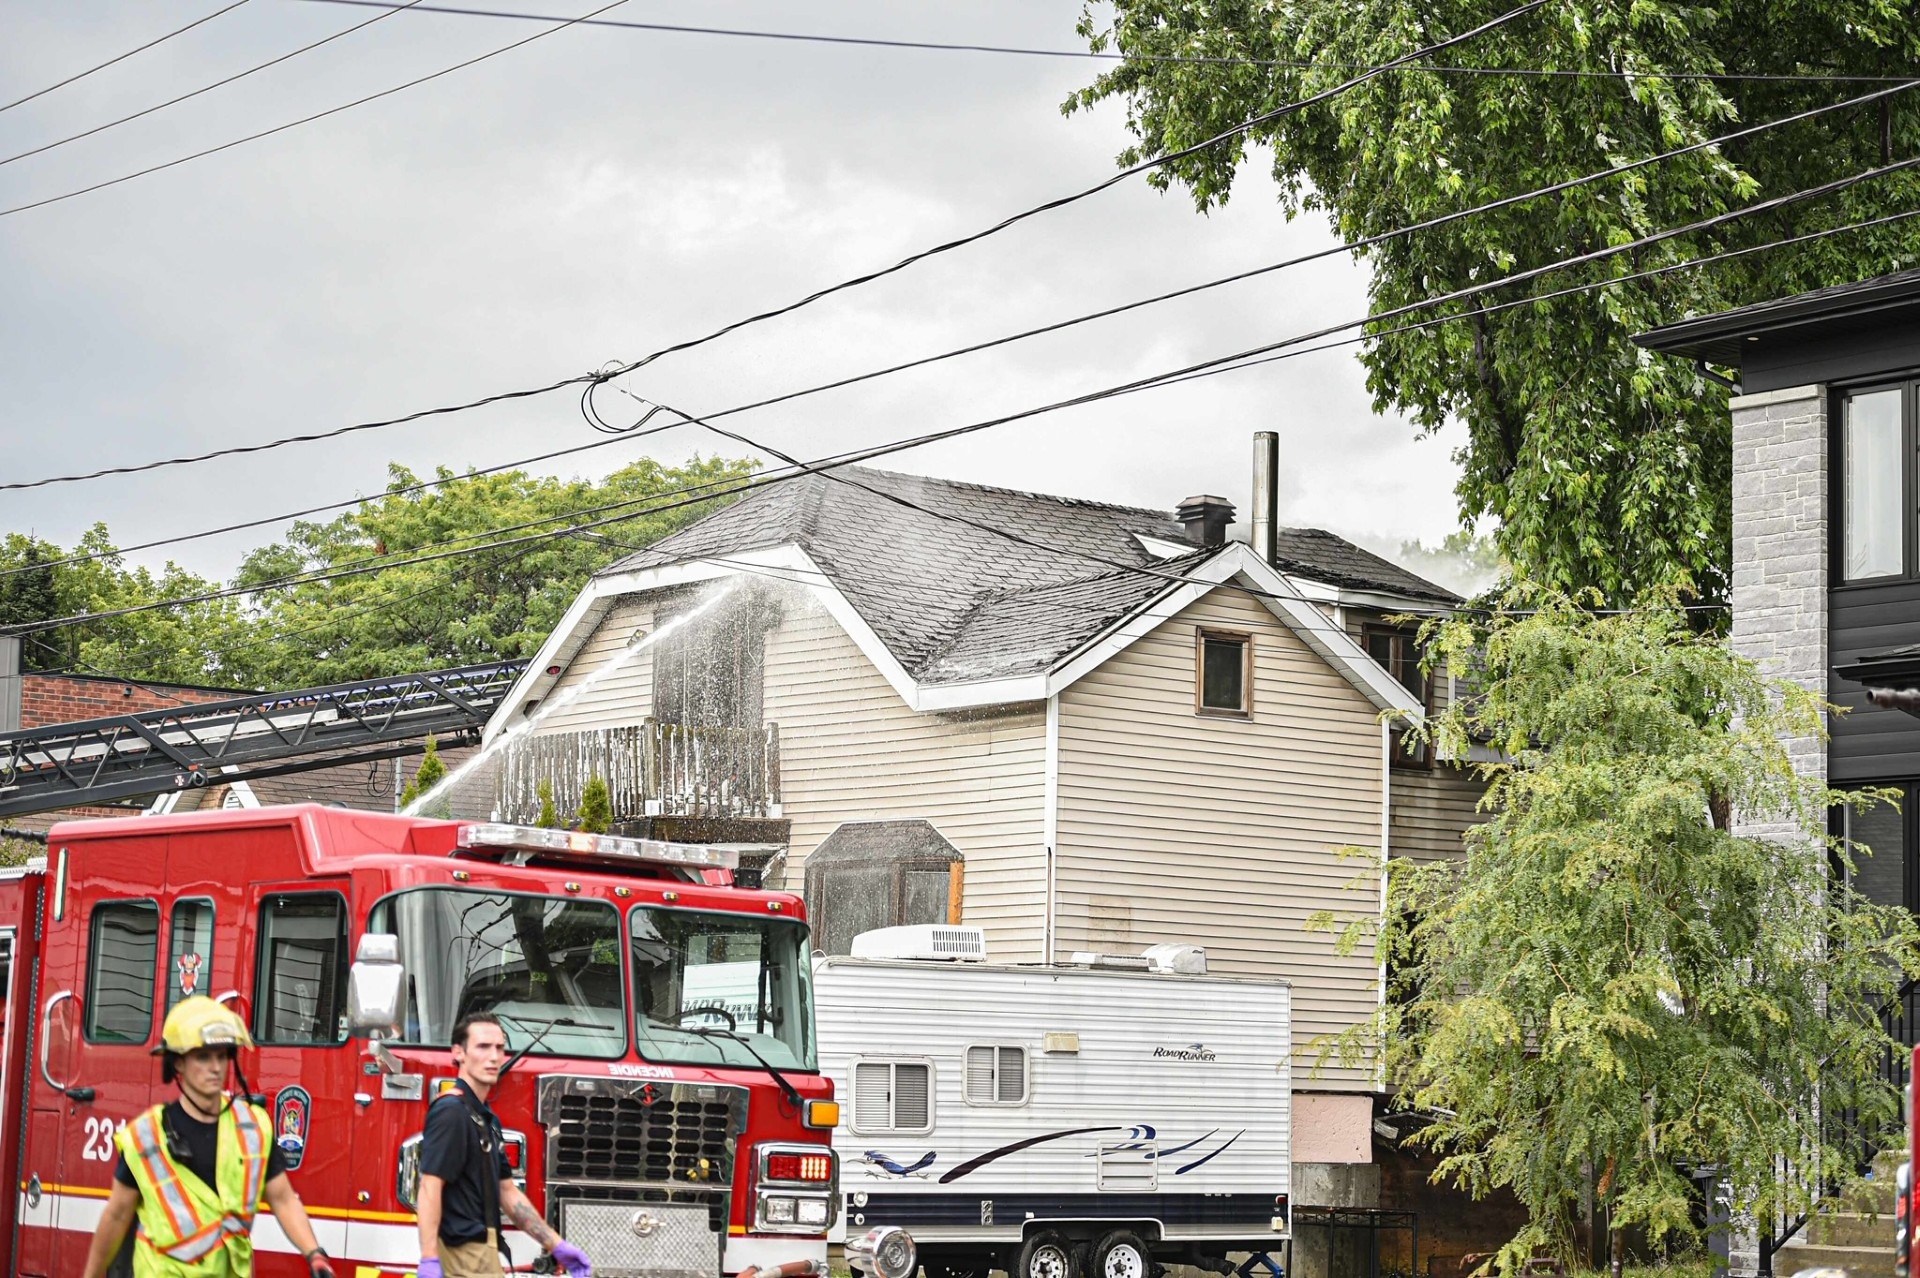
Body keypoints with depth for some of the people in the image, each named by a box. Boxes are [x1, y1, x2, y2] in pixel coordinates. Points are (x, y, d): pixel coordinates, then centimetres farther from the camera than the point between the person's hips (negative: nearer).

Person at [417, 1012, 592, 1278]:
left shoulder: (487, 1119, 18)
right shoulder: (451, 1112, -13)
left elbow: (507, 1192, 22)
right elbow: (429, 1189, -20)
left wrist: (556, 1245, 19)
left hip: (478, 1255, 10)